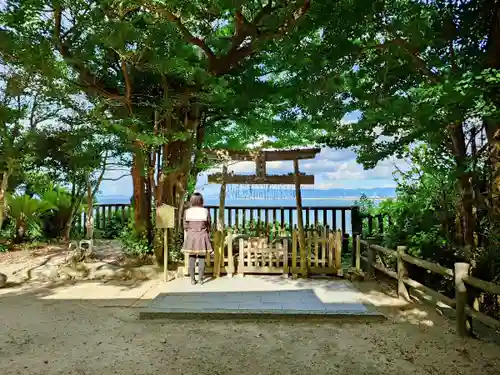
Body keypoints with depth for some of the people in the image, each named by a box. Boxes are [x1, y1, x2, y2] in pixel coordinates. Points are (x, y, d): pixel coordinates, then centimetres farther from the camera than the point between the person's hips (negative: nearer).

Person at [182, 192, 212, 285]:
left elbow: (185, 227, 2)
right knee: (201, 258, 5)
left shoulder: (187, 211, -3)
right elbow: (208, 226, 1)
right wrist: (208, 237, 13)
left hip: (191, 236, 1)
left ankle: (192, 280, 12)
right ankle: (200, 279, 8)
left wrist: (185, 239, 14)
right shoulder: (206, 211, -5)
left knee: (192, 258, 8)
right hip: (202, 236, -1)